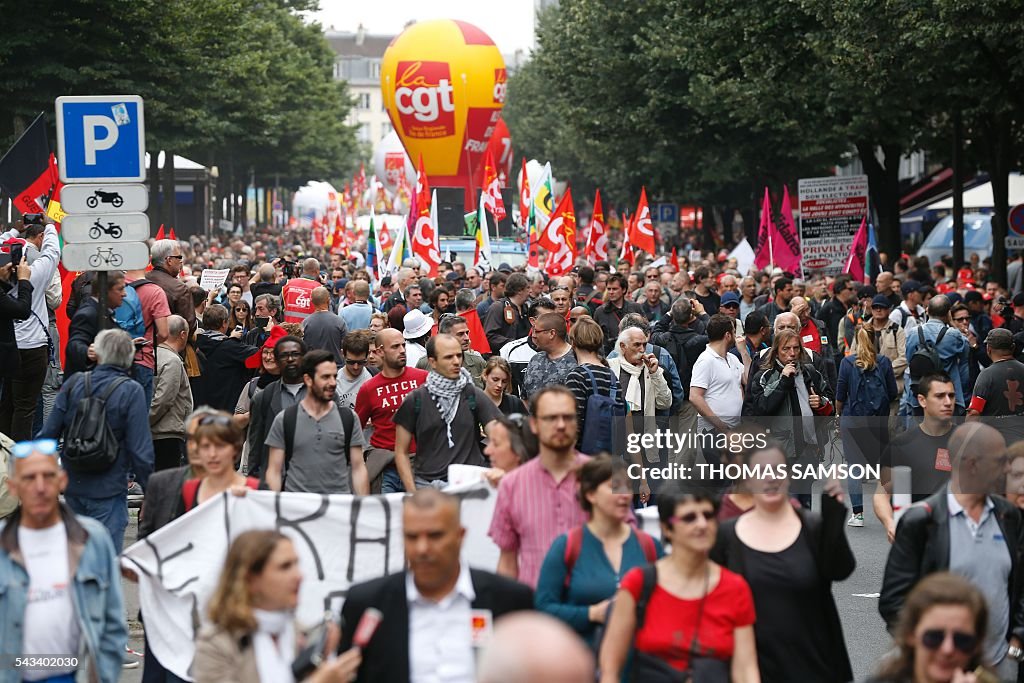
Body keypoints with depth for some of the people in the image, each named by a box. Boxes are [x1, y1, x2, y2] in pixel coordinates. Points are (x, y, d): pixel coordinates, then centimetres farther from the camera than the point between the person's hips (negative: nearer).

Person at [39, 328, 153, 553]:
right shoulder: (131, 392, -11)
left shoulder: (72, 385, 0)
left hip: (73, 486, 4)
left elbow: (48, 434, 2)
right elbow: (140, 449, -13)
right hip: (108, 490, -4)